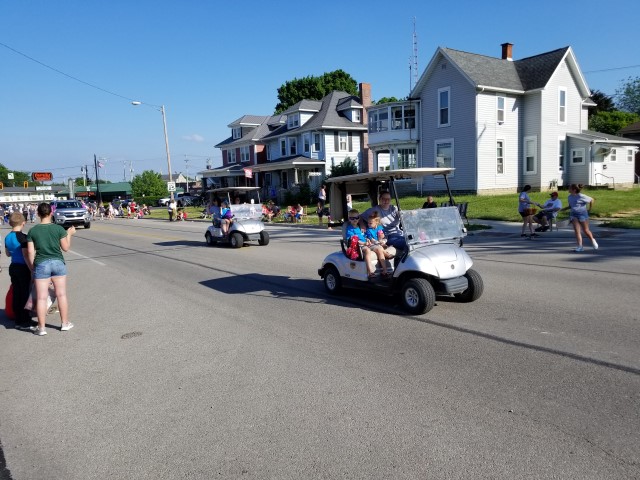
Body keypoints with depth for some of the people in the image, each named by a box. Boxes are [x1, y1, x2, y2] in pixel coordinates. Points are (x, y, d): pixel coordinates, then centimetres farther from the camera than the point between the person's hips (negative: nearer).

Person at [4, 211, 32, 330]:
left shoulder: (7, 237, 7)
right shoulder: (22, 237, -16)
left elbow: (8, 253, 18)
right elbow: (25, 256, -20)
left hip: (13, 267, 7)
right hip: (23, 268, -7)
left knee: (16, 294, 12)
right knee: (25, 294, 0)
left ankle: (18, 320, 18)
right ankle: (24, 322, 4)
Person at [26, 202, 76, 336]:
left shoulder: (32, 231, -3)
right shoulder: (58, 229, -4)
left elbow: (30, 252, -4)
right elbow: (66, 248, 1)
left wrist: (32, 267, 8)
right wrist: (69, 234, 15)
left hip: (41, 265, 0)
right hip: (58, 263, 1)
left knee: (41, 298, 4)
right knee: (61, 295, 11)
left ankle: (41, 328, 10)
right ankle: (65, 323, 20)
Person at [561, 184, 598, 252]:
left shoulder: (581, 196, -11)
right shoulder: (569, 197, 7)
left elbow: (591, 200, 0)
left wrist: (590, 209, 3)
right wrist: (564, 209, 6)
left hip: (582, 214, -4)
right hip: (573, 214, 4)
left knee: (586, 231, 5)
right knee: (576, 230, -11)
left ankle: (593, 240, 35)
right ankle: (580, 246, -12)